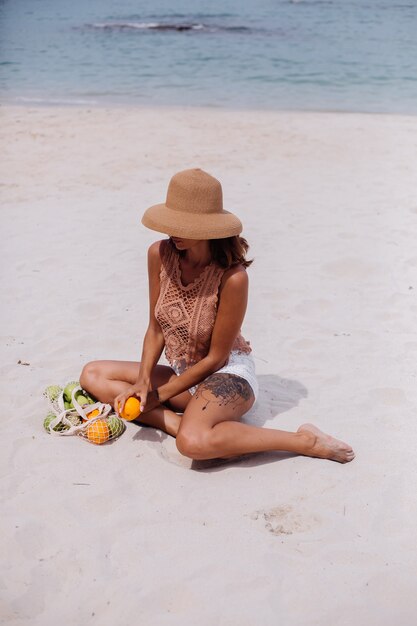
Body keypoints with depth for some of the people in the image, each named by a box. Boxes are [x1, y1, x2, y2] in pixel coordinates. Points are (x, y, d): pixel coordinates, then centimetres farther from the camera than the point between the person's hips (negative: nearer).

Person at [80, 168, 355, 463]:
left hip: (228, 375, -7)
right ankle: (180, 424, -18)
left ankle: (305, 441, -19)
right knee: (93, 374, -4)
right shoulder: (159, 255, -7)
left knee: (193, 442, -37)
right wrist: (143, 382, -13)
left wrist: (160, 394, -12)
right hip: (183, 373, 7)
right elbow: (156, 329, 1)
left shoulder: (232, 277, -24)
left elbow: (216, 357, -16)